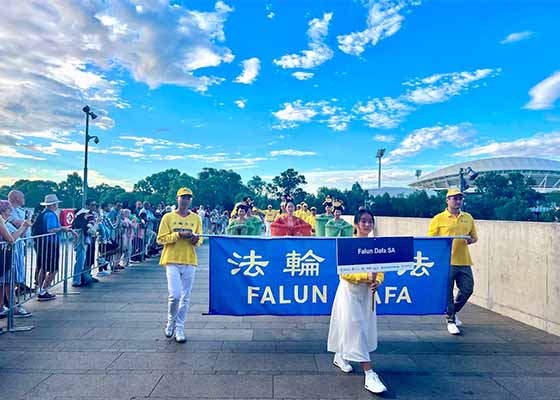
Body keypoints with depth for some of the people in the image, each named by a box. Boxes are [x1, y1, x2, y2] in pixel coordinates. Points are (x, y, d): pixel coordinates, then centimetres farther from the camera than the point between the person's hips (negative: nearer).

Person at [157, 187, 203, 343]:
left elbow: (200, 240, 13)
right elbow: (161, 238, -2)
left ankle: (179, 328, 19)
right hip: (172, 260, -2)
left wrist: (196, 240, -10)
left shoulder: (196, 218, 9)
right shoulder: (168, 217, 3)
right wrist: (178, 235, -14)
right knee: (175, 295, -9)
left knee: (185, 297, 5)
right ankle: (171, 321, 19)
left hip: (189, 261, 3)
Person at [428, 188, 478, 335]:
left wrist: (471, 240, -2)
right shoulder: (439, 218, -2)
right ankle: (451, 321, 20)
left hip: (464, 262, 5)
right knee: (447, 292, 2)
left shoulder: (468, 217, 12)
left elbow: (474, 236, 19)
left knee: (467, 289, 8)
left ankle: (451, 312, 33)